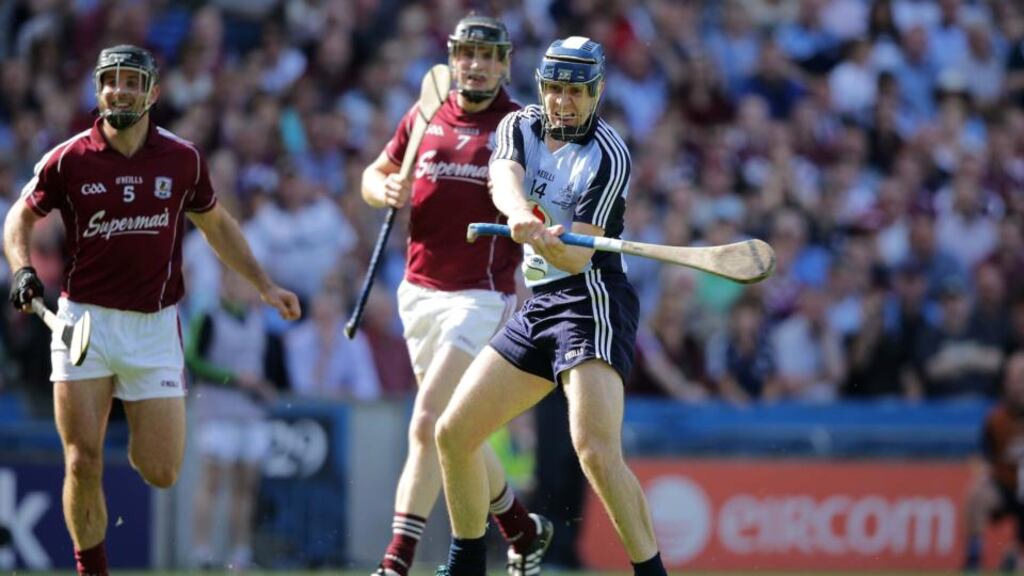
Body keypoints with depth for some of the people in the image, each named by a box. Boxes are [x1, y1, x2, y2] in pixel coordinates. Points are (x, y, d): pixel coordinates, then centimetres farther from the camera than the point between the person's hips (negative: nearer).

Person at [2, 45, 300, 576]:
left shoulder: (182, 160, 1)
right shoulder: (68, 160, -5)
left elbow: (216, 224, 17)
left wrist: (264, 286, 13)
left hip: (154, 327, 1)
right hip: (85, 322, -1)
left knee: (161, 474, 0)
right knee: (83, 463, -10)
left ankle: (139, 437, 37)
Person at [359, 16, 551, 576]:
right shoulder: (423, 120, 10)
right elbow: (374, 175, 21)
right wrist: (385, 190, -2)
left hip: (482, 295, -6)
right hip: (420, 292, 6)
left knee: (428, 424, -17)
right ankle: (522, 530, 34)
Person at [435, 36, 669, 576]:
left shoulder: (608, 157, -11)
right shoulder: (519, 127, 7)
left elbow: (579, 256, -17)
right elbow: (504, 181, -16)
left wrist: (551, 244, -40)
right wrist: (519, 212, -39)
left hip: (593, 297, -7)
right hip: (538, 305, 7)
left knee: (596, 449, -26)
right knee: (453, 433, 7)